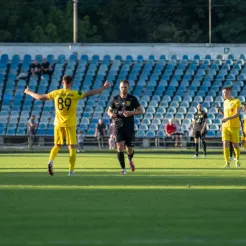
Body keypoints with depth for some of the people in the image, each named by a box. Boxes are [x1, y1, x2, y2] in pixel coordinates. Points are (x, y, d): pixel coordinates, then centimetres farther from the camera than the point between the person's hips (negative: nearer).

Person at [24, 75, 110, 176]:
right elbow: (90, 93, -8)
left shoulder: (56, 93, -1)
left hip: (58, 124, 3)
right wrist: (104, 88, 2)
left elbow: (40, 97, 8)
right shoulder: (75, 94, -9)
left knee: (57, 145, 17)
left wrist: (29, 92, 24)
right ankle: (71, 171, 1)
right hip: (70, 125, -3)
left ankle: (51, 161, -9)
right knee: (72, 148, 5)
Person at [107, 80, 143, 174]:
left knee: (129, 149, 4)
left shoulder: (132, 99, -1)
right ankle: (123, 169, -9)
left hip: (129, 127, 0)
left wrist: (131, 113, -20)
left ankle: (130, 160, 41)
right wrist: (111, 114, -11)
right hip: (119, 127, 0)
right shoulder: (115, 99, 4)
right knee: (120, 146, -16)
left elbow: (141, 111, -1)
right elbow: (109, 110, 13)